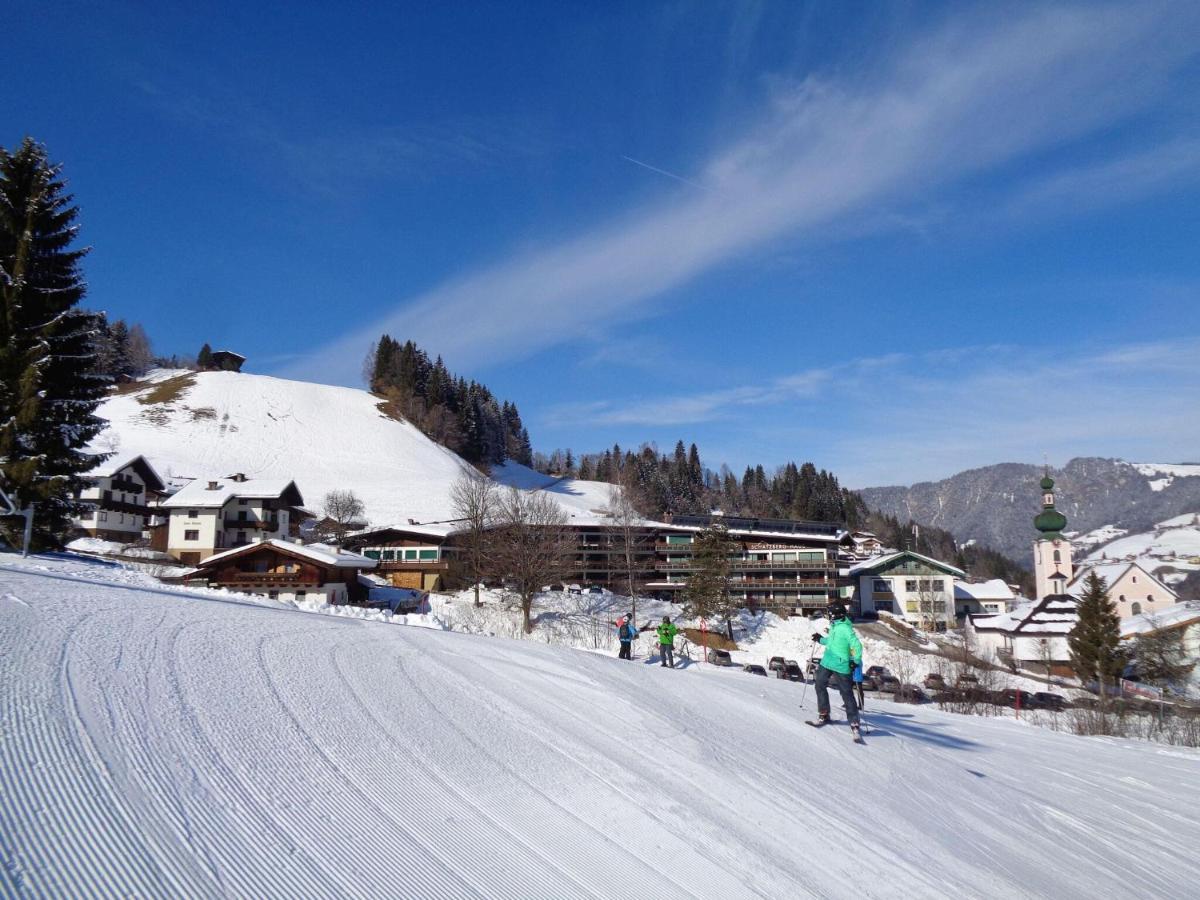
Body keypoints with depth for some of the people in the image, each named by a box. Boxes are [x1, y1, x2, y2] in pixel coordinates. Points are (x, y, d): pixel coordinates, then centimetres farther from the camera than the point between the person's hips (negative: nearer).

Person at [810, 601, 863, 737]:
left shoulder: (845, 628, -19)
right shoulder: (834, 626, 8)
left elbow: (856, 645, -22)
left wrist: (856, 661, -24)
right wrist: (821, 639, 29)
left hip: (842, 666, -9)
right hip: (827, 663, 9)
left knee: (847, 694, -5)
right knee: (820, 685, 14)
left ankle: (854, 723, 1)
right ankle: (823, 715, 28)